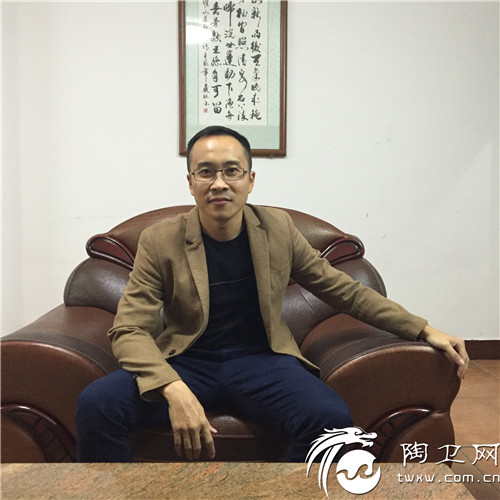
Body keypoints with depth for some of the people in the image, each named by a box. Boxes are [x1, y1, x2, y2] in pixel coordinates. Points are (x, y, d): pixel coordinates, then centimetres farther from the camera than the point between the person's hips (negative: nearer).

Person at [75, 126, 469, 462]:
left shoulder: (278, 229, 1)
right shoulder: (159, 243, -6)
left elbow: (344, 290, 9)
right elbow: (128, 330, -11)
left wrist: (423, 330, 4)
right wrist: (173, 391, -30)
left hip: (261, 359, 1)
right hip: (186, 361, 0)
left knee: (333, 418, -28)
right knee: (96, 406, -26)